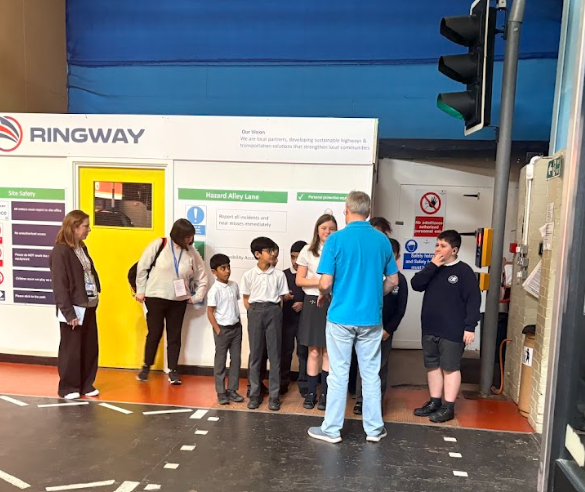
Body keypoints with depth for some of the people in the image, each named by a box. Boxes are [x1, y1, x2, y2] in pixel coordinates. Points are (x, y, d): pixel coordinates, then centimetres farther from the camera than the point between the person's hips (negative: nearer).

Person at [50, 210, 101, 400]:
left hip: (89, 307, 8)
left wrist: (96, 292, 5)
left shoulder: (82, 248, 11)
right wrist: (68, 313, -18)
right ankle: (68, 387, 21)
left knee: (90, 348, 13)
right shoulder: (60, 251, -15)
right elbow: (59, 285, -17)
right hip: (73, 309, -8)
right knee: (71, 350, 5)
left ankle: (86, 384, 26)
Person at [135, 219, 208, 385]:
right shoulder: (159, 245, -10)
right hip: (155, 297, -2)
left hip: (179, 300, 2)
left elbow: (202, 276, 6)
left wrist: (197, 297, 4)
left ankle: (172, 370, 20)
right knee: (155, 333, 5)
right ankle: (146, 367, 27)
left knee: (174, 335, 7)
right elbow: (142, 267, -3)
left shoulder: (192, 252, -4)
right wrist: (140, 290, 0)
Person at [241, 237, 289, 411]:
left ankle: (274, 395, 10)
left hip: (273, 312, 0)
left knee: (274, 354, 2)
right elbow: (246, 300, 8)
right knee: (255, 354, 5)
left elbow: (281, 299, 7)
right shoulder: (248, 275, 1)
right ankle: (254, 394, 15)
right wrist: (255, 313, 0)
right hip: (255, 313, 0)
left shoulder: (279, 275, 3)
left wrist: (275, 313, -2)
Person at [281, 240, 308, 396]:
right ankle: (283, 382, 23)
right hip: (286, 319, 2)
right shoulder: (284, 274, 6)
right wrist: (282, 297, -12)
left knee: (304, 352, 6)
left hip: (304, 319, -2)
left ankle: (303, 384, 18)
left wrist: (304, 304, -15)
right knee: (285, 351, 10)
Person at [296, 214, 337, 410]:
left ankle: (324, 394, 17)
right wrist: (320, 282, -13)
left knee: (328, 351, 7)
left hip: (333, 304, 0)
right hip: (313, 303, 0)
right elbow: (299, 280, 1)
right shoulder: (308, 251, 2)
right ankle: (311, 392, 17)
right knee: (314, 351, 6)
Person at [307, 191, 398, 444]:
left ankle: (332, 429, 19)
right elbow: (393, 281, 7)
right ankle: (374, 428, 25)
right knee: (371, 374, 14)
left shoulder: (336, 239, -11)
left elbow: (325, 283, -14)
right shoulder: (382, 240, 2)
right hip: (371, 317, 3)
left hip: (341, 316, -3)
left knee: (339, 374, 7)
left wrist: (323, 296, 7)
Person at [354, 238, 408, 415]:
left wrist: (389, 329, -6)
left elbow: (401, 309, 1)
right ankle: (360, 400, 14)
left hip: (386, 330, 1)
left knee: (381, 367, 8)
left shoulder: (400, 279, 1)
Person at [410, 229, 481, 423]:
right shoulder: (433, 269, 12)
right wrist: (432, 266, -11)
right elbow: (416, 285, -3)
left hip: (452, 331, -6)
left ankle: (448, 407, 11)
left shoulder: (464, 271, -7)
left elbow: (473, 300, -11)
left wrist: (470, 327, -16)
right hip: (430, 329, 7)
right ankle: (435, 402, 26)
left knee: (450, 367, 1)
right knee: (432, 365, 13)